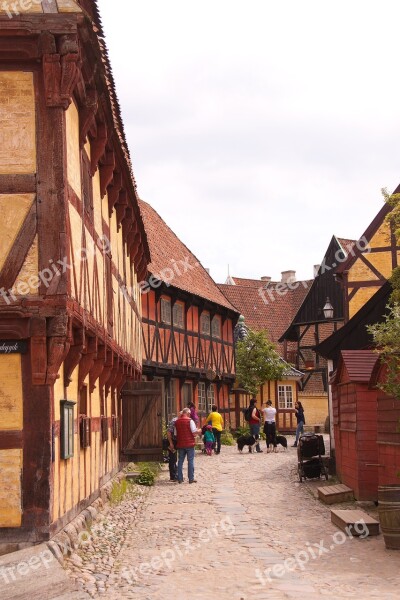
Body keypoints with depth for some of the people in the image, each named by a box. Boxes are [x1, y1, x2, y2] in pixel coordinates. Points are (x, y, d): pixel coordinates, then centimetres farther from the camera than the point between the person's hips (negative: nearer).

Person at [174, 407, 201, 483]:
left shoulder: (177, 422, 7)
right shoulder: (190, 421, -9)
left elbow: (175, 434, 10)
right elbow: (194, 431, -14)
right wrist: (199, 430, 5)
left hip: (180, 444, 4)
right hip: (189, 443, -4)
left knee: (180, 461, 10)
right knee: (190, 461, 1)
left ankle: (180, 479, 9)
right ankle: (191, 479, 1)